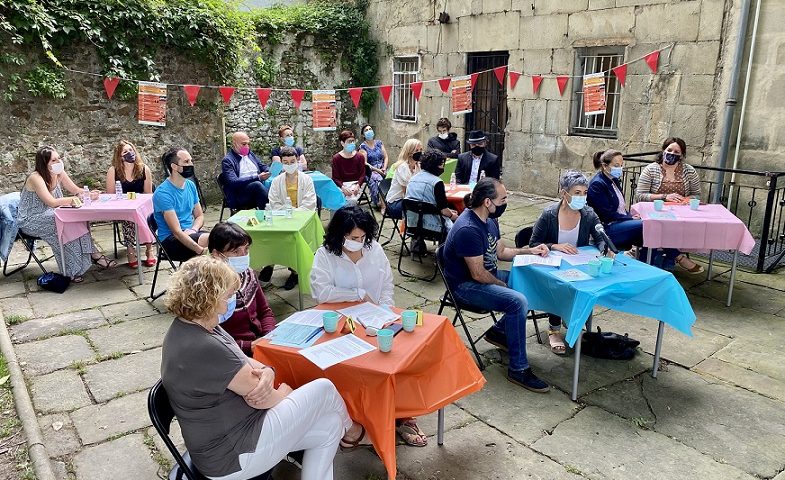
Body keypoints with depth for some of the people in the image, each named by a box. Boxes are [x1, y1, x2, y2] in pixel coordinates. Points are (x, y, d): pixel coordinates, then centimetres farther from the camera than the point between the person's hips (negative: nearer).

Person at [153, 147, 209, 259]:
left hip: (190, 233, 7)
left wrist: (193, 230, -9)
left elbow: (199, 216, 15)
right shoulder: (163, 193, -15)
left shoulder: (190, 185, 8)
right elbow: (177, 231, -22)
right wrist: (201, 250, -35)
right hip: (170, 239, -7)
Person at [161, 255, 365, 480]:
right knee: (324, 389, -2)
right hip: (232, 455, -10)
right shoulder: (203, 349, -32)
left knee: (329, 426, 10)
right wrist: (284, 393, 0)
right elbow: (259, 397, -23)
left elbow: (242, 361, 5)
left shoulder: (191, 326, 1)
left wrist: (267, 372, -18)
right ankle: (348, 429, 31)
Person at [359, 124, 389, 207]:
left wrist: (384, 168, -7)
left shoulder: (379, 143, 14)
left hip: (382, 169, 3)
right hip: (370, 171, -3)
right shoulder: (363, 146, 2)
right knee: (377, 179, -35)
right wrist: (377, 170, -14)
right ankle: (377, 202, -23)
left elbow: (386, 157, 12)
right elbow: (365, 163, -6)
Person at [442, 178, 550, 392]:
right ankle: (518, 369, -16)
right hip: (466, 286, -10)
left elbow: (501, 251, 17)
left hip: (488, 274, 10)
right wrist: (504, 286, -10)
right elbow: (478, 274, -24)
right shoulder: (468, 229, -27)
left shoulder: (489, 220, 5)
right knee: (517, 302, -27)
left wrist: (529, 251, 4)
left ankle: (499, 331, 15)